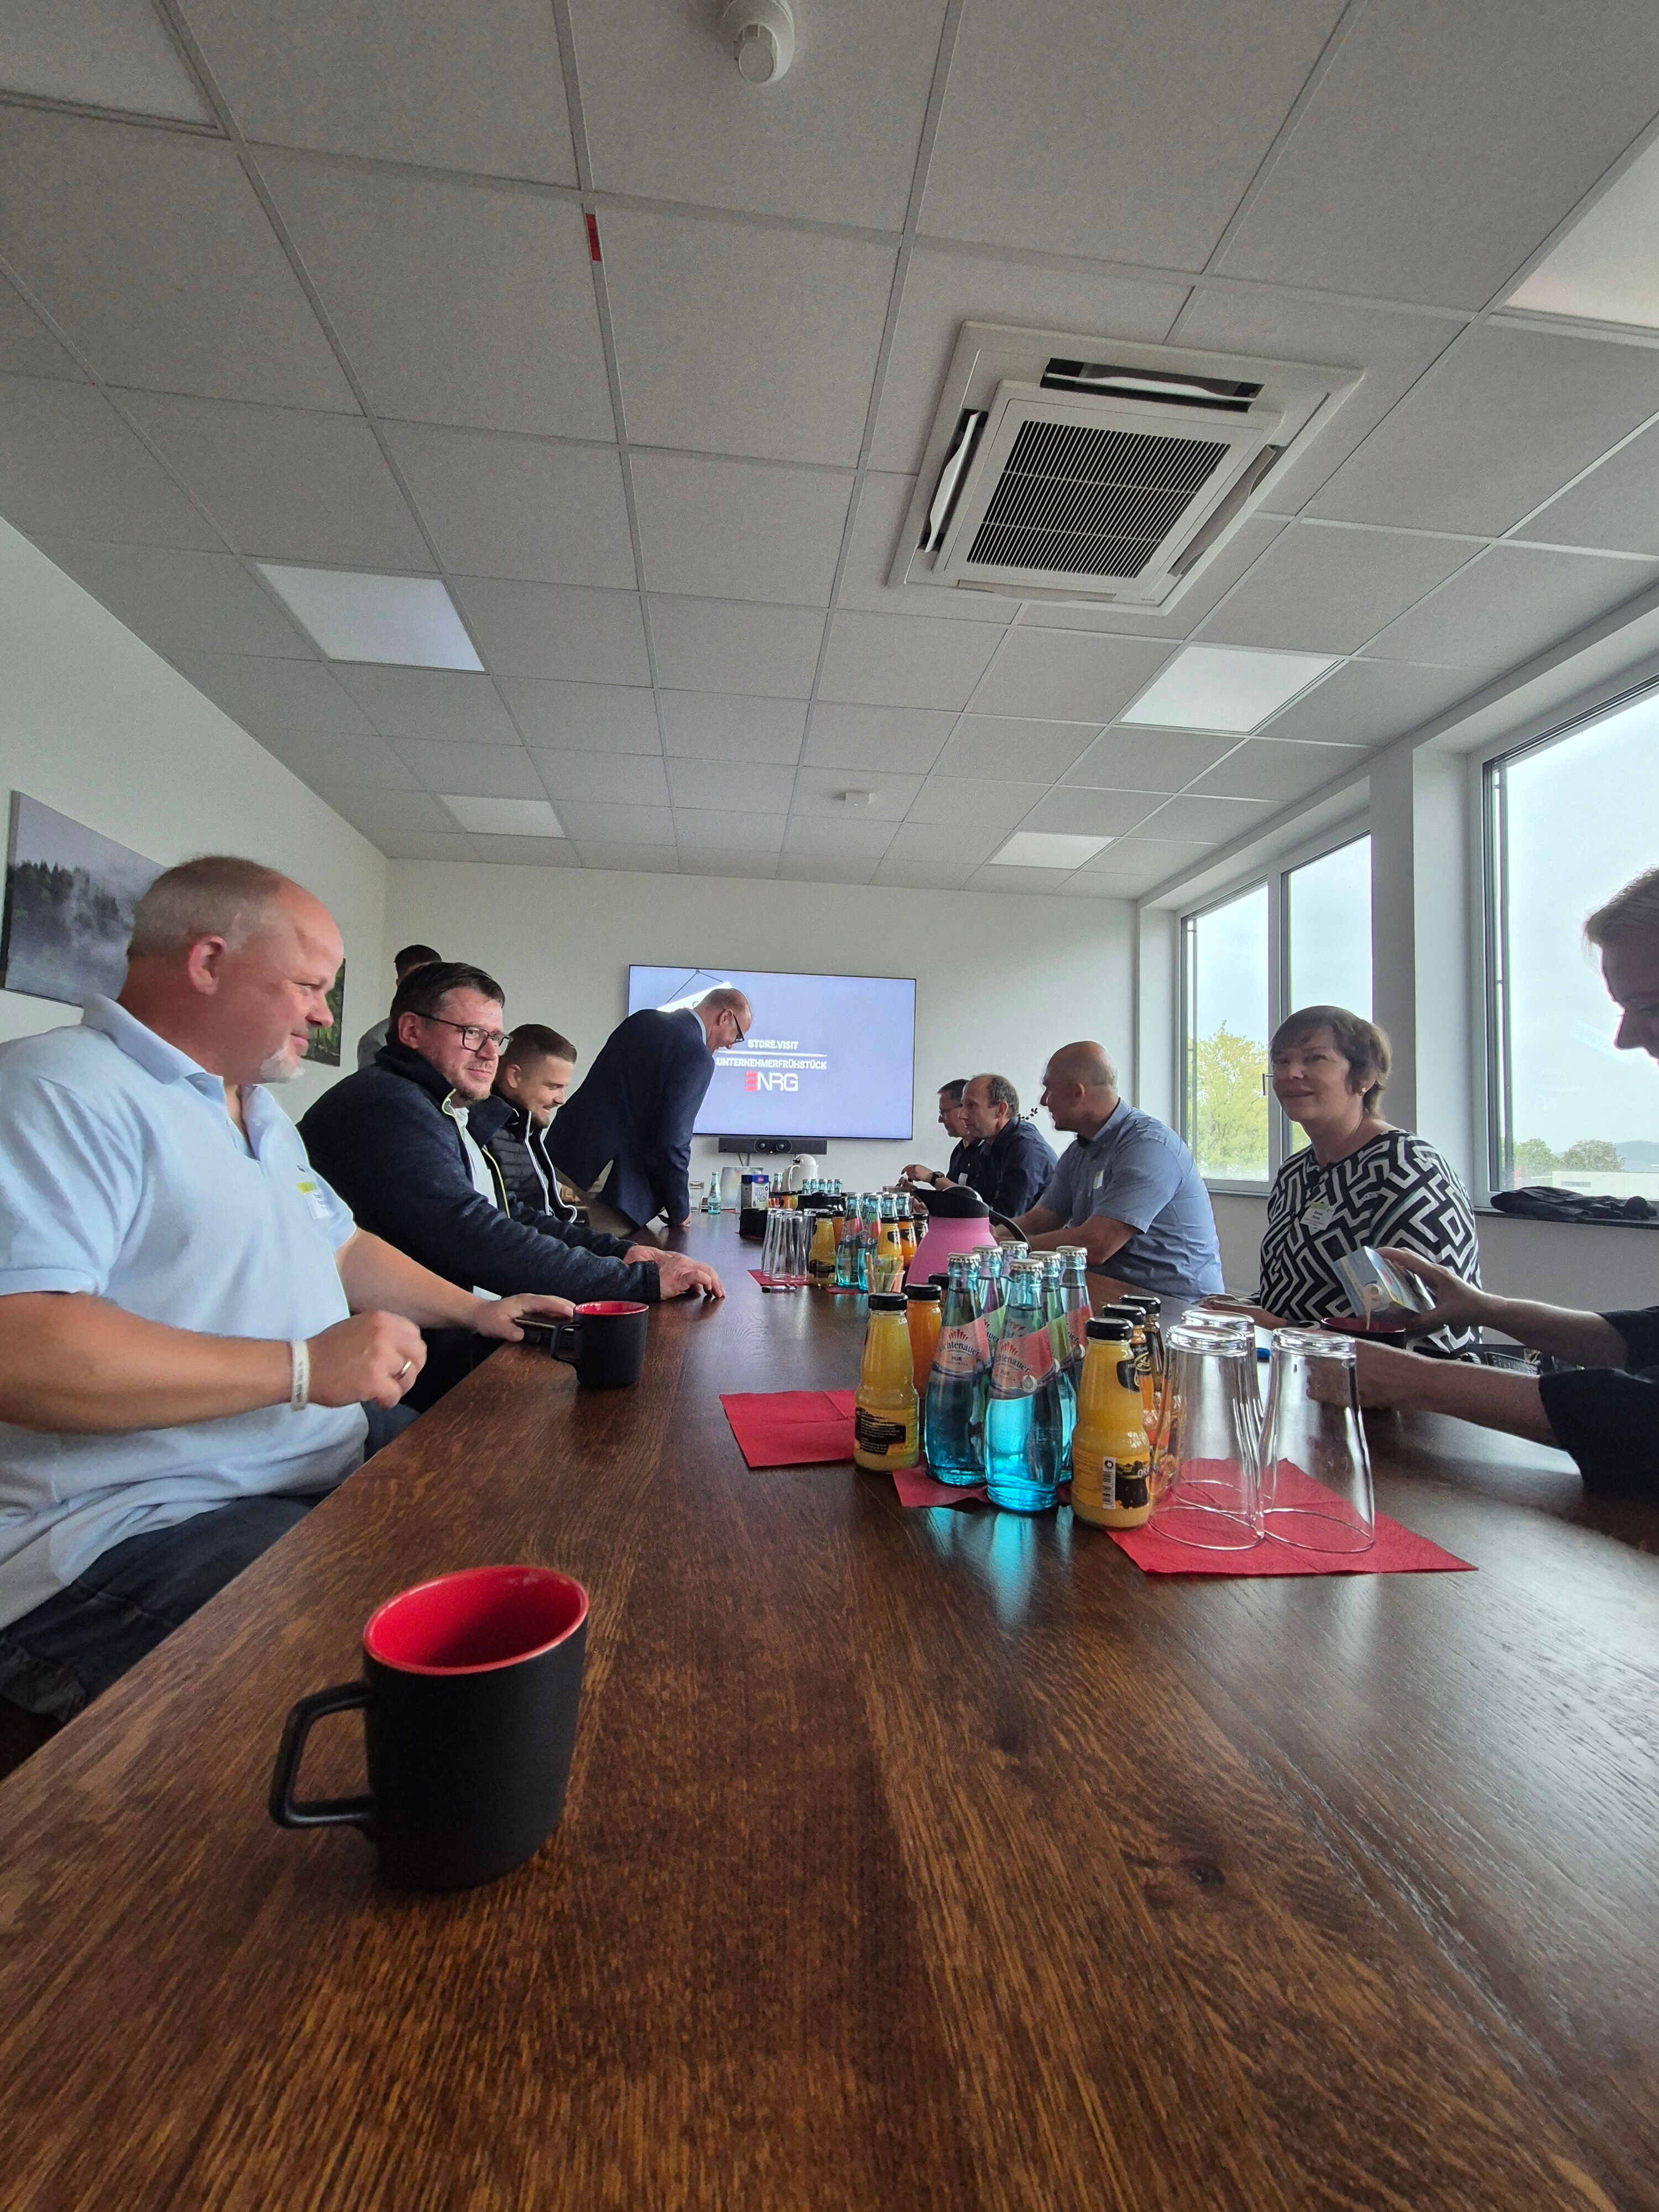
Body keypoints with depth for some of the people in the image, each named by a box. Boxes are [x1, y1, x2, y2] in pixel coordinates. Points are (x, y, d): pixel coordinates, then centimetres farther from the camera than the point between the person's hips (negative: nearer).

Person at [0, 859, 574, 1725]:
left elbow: (341, 1248, 27)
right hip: (140, 1527, -10)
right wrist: (304, 1367, -26)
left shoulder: (258, 1113, 18)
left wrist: (471, 1310, 15)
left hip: (331, 1458, 10)